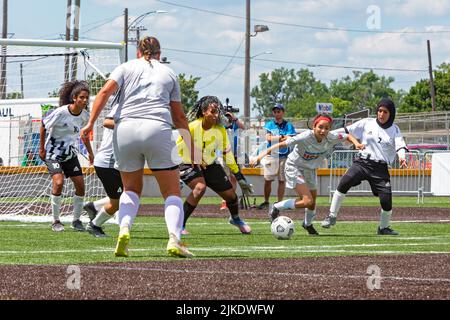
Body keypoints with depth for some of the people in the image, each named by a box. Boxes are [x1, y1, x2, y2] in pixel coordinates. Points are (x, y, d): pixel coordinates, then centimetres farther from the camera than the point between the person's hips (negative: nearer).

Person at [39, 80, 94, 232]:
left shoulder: (85, 115, -5)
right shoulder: (60, 112, -22)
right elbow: (43, 125, -8)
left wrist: (90, 152, 15)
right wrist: (41, 148, -6)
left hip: (71, 154, 5)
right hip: (53, 153, -5)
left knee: (80, 184, -5)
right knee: (58, 182, -23)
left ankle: (76, 220, 12)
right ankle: (56, 221, -10)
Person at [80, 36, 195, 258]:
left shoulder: (126, 68, 18)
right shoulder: (169, 73, 20)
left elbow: (105, 92, 0)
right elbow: (179, 117, 20)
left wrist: (91, 123, -5)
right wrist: (190, 142, 30)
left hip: (125, 129, 1)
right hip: (158, 130, -1)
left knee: (131, 189, 20)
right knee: (172, 192, 4)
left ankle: (124, 230, -5)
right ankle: (174, 239, -18)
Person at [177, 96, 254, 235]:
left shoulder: (220, 130, -12)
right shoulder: (191, 128, -24)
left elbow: (227, 154, 1)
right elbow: (176, 150, -14)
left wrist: (239, 177, 3)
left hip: (210, 166, 5)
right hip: (189, 166, -5)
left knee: (230, 194, 1)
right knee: (200, 187, -34)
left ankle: (235, 219, 37)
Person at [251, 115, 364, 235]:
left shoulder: (331, 138, -19)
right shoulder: (306, 137, -34)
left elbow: (348, 136, -1)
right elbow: (282, 144, -32)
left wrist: (356, 143, -23)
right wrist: (261, 156, -37)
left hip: (310, 170, 6)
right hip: (295, 167, -6)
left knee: (312, 203, 17)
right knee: (307, 201, -20)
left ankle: (308, 224, 49)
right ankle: (276, 208, 0)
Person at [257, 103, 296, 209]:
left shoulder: (288, 126, 6)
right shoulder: (269, 125, 10)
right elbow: (268, 138, -4)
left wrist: (274, 138, -11)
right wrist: (282, 137, -8)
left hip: (284, 156, -1)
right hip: (271, 155, 1)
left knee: (282, 180, 0)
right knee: (267, 180, -2)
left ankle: (279, 203, 5)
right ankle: (266, 202, 9)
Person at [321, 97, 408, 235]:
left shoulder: (394, 130, 8)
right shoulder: (367, 123, 8)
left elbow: (400, 145, -7)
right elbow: (347, 131, 10)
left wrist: (401, 157, -29)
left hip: (380, 168, 0)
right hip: (362, 162, 0)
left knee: (386, 199, -10)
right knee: (345, 181, -28)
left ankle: (384, 228, 19)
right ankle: (332, 216, -18)